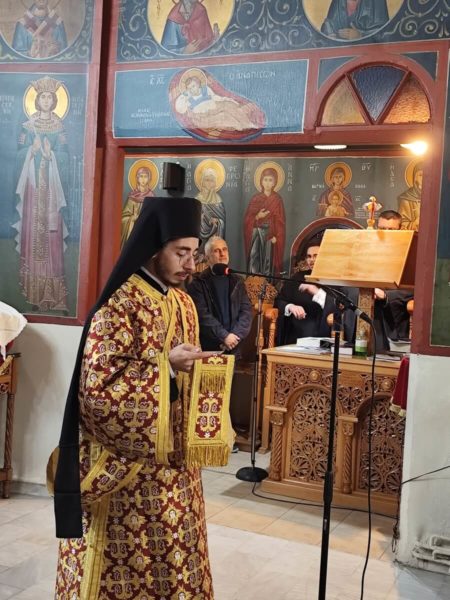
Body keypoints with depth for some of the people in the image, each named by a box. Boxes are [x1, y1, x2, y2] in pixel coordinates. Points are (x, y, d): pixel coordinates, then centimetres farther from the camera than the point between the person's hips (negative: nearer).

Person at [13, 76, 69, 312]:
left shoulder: (59, 126, 8)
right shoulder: (28, 126, 8)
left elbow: (64, 156, 3)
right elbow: (20, 154, 5)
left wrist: (50, 153, -15)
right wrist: (32, 149, -13)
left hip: (52, 183, 0)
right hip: (33, 181, 1)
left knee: (51, 233, -4)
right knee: (33, 229, -2)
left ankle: (51, 291, -1)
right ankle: (34, 292, 3)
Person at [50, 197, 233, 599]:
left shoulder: (183, 303, 8)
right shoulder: (118, 306, -17)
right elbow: (96, 390, -22)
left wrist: (202, 367, -2)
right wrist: (165, 365, -23)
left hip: (173, 461, 7)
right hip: (128, 466, -7)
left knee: (171, 558, 16)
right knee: (130, 561, 6)